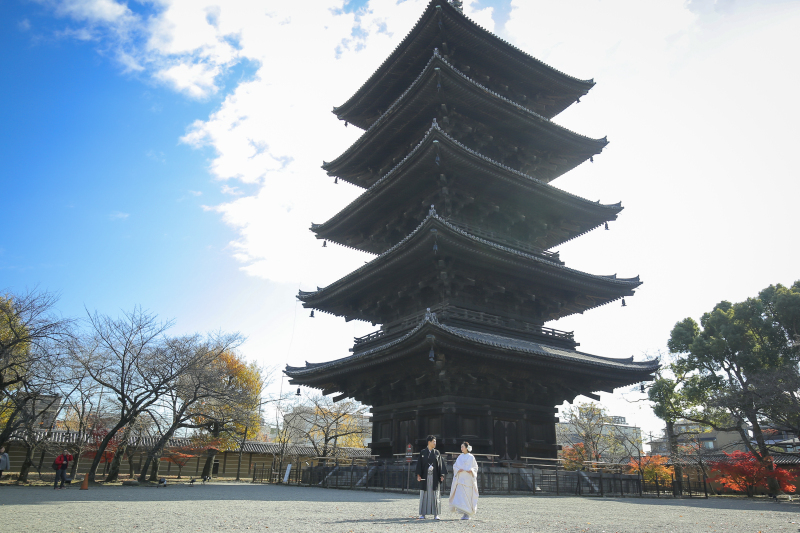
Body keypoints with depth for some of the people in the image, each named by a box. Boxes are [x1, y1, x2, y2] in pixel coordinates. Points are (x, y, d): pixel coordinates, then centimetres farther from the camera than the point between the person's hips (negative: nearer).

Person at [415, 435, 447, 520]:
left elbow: (440, 464, 5)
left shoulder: (437, 452, 7)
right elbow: (419, 464, 0)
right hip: (425, 476, -1)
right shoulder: (423, 452, 2)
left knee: (435, 495, 0)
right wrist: (418, 475, -9)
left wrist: (442, 475, -4)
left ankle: (436, 515, 5)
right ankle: (423, 514, 9)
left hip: (434, 477, 1)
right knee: (424, 494, 2)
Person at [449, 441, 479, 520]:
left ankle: (468, 514, 13)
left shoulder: (471, 457, 1)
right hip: (460, 479, 3)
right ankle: (465, 513, 4)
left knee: (467, 496, -1)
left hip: (468, 479, -3)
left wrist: (471, 470, -16)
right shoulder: (460, 457, 10)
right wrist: (458, 470, -10)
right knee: (460, 495, -6)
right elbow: (455, 466, 11)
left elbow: (475, 467, 4)